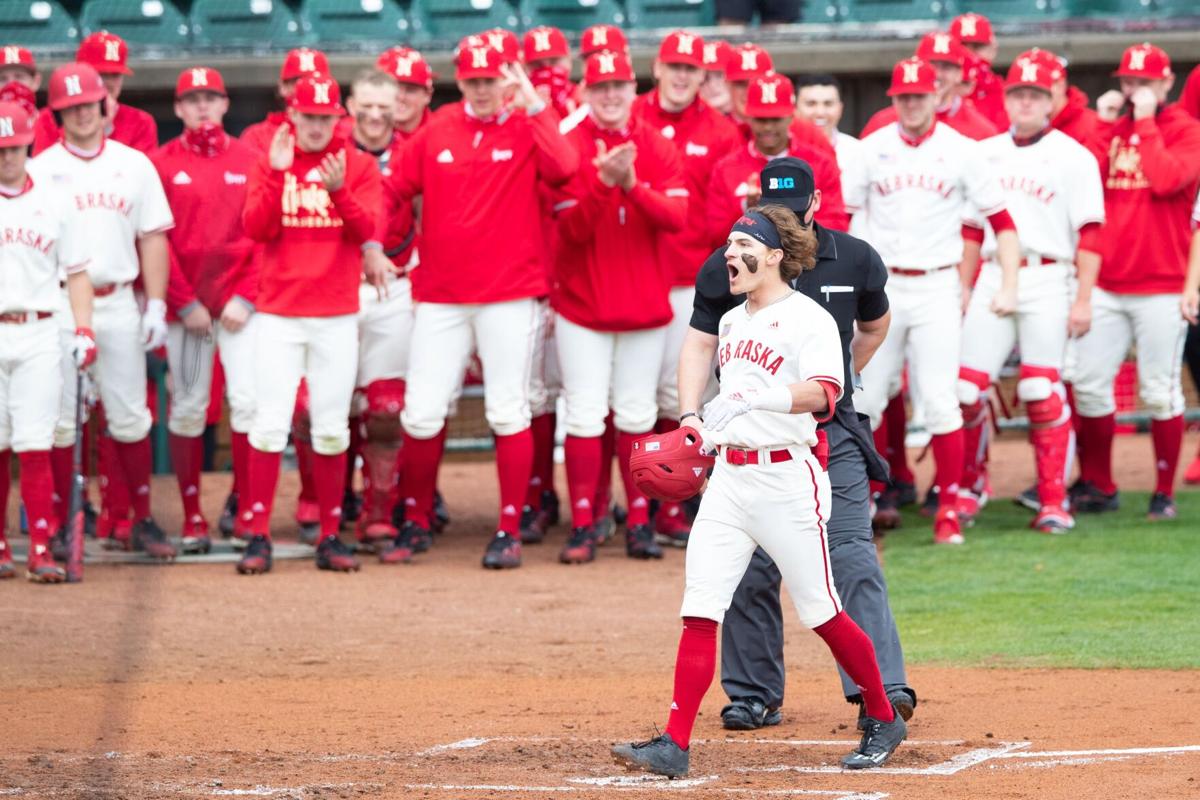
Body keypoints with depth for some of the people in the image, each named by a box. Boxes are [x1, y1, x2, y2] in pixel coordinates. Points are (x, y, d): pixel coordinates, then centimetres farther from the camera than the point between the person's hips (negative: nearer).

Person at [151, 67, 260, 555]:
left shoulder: (249, 161, 7)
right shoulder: (162, 164, 4)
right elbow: (155, 241, 0)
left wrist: (245, 297, -6)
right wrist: (184, 302, -6)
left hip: (240, 303, 0)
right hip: (184, 305, 0)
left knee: (249, 399, -9)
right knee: (187, 408, 0)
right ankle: (192, 519, 6)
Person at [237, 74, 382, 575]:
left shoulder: (359, 165, 5)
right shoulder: (269, 165, 6)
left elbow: (368, 231, -7)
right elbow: (256, 228, -6)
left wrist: (339, 190, -22)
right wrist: (277, 174, -15)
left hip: (337, 316, 0)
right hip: (279, 314, 0)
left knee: (332, 430, 2)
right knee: (269, 425, -6)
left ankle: (330, 538, 8)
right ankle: (259, 538, -4)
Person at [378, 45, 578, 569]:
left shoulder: (529, 128, 0)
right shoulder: (436, 133, 7)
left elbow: (563, 169, -20)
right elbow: (394, 189, 12)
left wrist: (534, 107, -19)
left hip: (509, 294, -2)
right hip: (441, 297, 2)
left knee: (508, 412, -2)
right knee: (422, 414, 0)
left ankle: (510, 530, 4)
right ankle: (415, 520, 17)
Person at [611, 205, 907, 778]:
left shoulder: (809, 319, -9)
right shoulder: (731, 322, 15)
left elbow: (823, 392, -25)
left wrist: (753, 398, -36)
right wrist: (697, 423, 16)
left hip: (787, 478, -7)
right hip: (728, 475, 7)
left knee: (820, 613, 1)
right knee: (699, 611, -4)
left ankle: (883, 721, 20)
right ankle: (674, 745, -8)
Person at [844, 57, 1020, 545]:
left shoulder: (960, 151, 0)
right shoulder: (874, 149, 3)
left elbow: (1001, 220, 3)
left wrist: (1008, 286, -6)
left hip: (937, 289, -2)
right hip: (881, 289, 2)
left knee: (940, 400, -6)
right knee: (864, 400, 1)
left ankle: (949, 511, 0)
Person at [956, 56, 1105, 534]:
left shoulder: (1073, 157, 1)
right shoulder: (986, 153, 13)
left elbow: (1089, 234, -3)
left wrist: (1083, 298, -10)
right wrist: (963, 287, 13)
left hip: (1046, 281, -4)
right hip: (992, 279, 4)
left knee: (1043, 394, -6)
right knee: (967, 389, -2)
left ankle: (1053, 503, 1)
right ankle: (967, 489, 13)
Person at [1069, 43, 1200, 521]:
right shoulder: (1111, 125, 13)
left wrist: (1145, 122, -12)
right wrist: (1106, 126, -2)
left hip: (1160, 286, -4)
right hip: (1106, 283, 4)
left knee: (1159, 392, -2)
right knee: (1088, 384, 0)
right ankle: (1097, 487, 11)